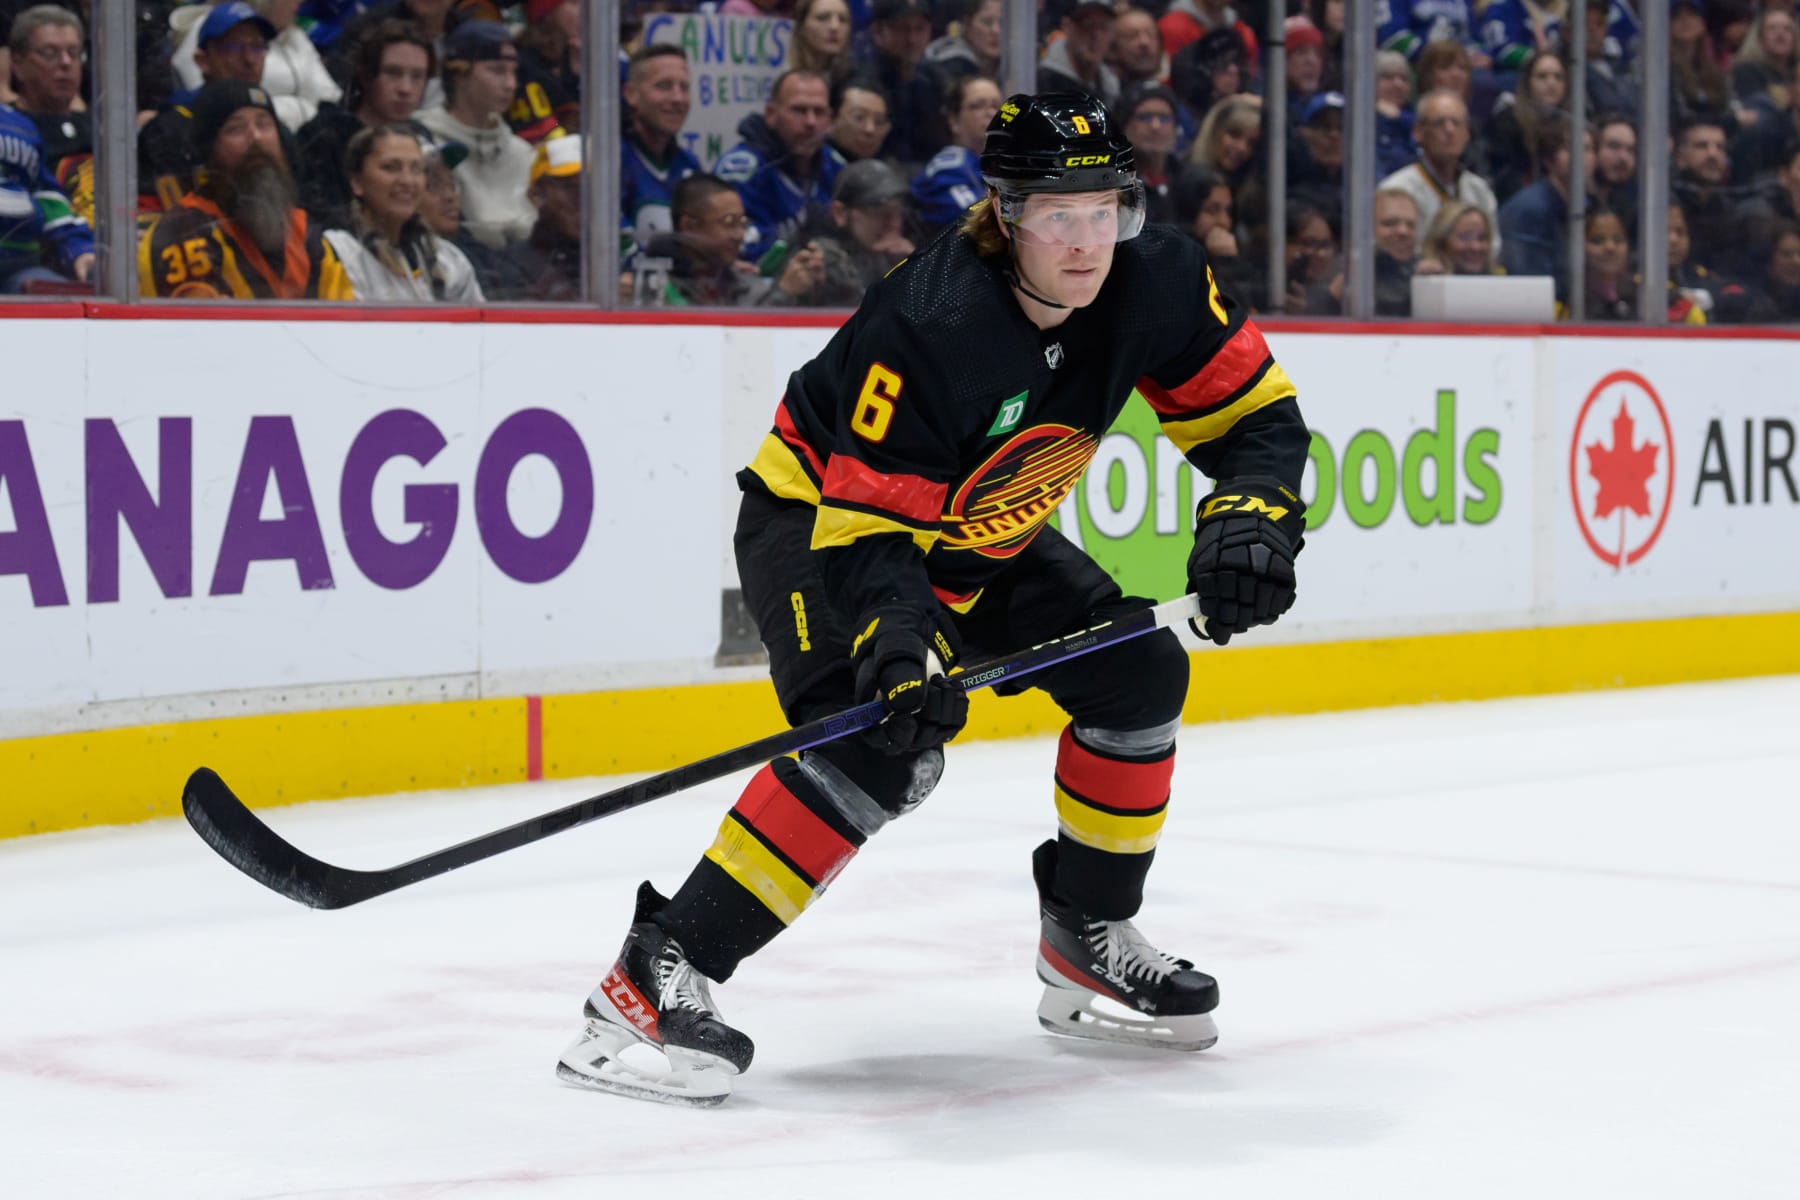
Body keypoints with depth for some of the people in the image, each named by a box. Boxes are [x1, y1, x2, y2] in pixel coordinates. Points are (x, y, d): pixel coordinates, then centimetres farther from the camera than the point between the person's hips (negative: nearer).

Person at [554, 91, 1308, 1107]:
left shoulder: (1154, 282, -17)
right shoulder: (931, 329, -35)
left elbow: (1258, 414, -5)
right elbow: (867, 529, -34)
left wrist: (1250, 518, -23)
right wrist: (900, 643, -49)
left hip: (984, 536, 8)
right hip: (817, 516, -8)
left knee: (1139, 675, 1)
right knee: (884, 746, -28)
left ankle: (1087, 938, 19)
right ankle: (656, 975, -30)